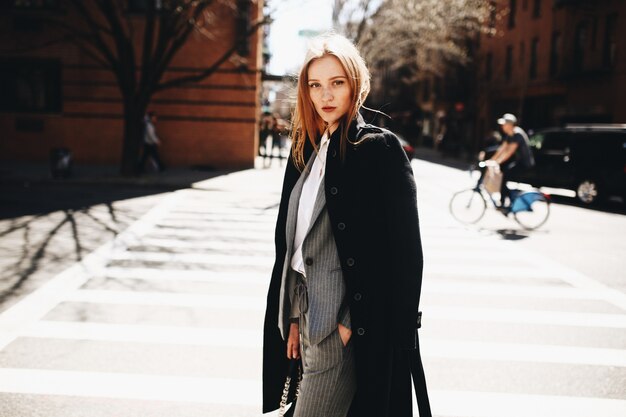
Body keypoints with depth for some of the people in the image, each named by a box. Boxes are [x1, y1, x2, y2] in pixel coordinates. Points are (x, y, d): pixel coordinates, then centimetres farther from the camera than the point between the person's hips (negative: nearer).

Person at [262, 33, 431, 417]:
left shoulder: (381, 148, -9)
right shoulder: (305, 150, 11)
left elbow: (404, 249, -12)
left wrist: (355, 324, -14)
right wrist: (294, 317, 11)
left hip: (350, 327, -7)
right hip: (309, 314, 7)